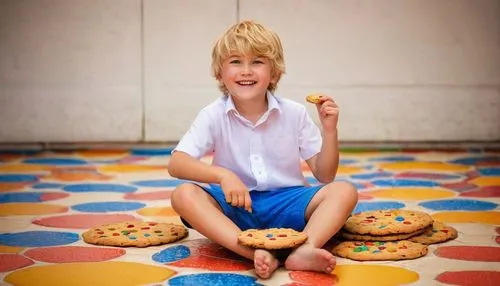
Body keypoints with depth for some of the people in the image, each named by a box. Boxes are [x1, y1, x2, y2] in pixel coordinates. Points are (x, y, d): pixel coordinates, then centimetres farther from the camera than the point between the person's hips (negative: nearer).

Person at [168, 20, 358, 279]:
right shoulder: (214, 116, -3)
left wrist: (329, 130, -14)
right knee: (184, 195, -29)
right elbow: (176, 164, -14)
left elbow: (325, 175, 2)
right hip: (236, 207, -1)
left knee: (344, 191, -21)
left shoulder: (295, 113, 0)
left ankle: (305, 250, -44)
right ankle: (257, 253, -43)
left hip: (285, 204, 1)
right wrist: (222, 175, -30)